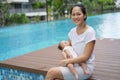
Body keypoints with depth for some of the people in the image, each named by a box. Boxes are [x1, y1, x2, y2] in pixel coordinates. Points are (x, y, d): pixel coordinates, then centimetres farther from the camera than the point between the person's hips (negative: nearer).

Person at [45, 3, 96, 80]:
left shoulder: (90, 32, -15)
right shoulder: (72, 31, 4)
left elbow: (86, 57, -17)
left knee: (51, 72, -17)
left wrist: (67, 61, -16)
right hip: (74, 65, 6)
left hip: (85, 67, -5)